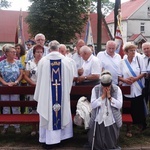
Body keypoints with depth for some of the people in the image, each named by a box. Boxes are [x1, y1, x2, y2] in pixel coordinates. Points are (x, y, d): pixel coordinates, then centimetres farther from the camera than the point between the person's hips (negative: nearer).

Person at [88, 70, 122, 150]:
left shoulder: (117, 89, -4)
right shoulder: (95, 89, -4)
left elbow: (119, 105, -10)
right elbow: (93, 105, -12)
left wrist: (110, 97, -17)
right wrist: (103, 96, -17)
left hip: (112, 121, 0)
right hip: (99, 121, 0)